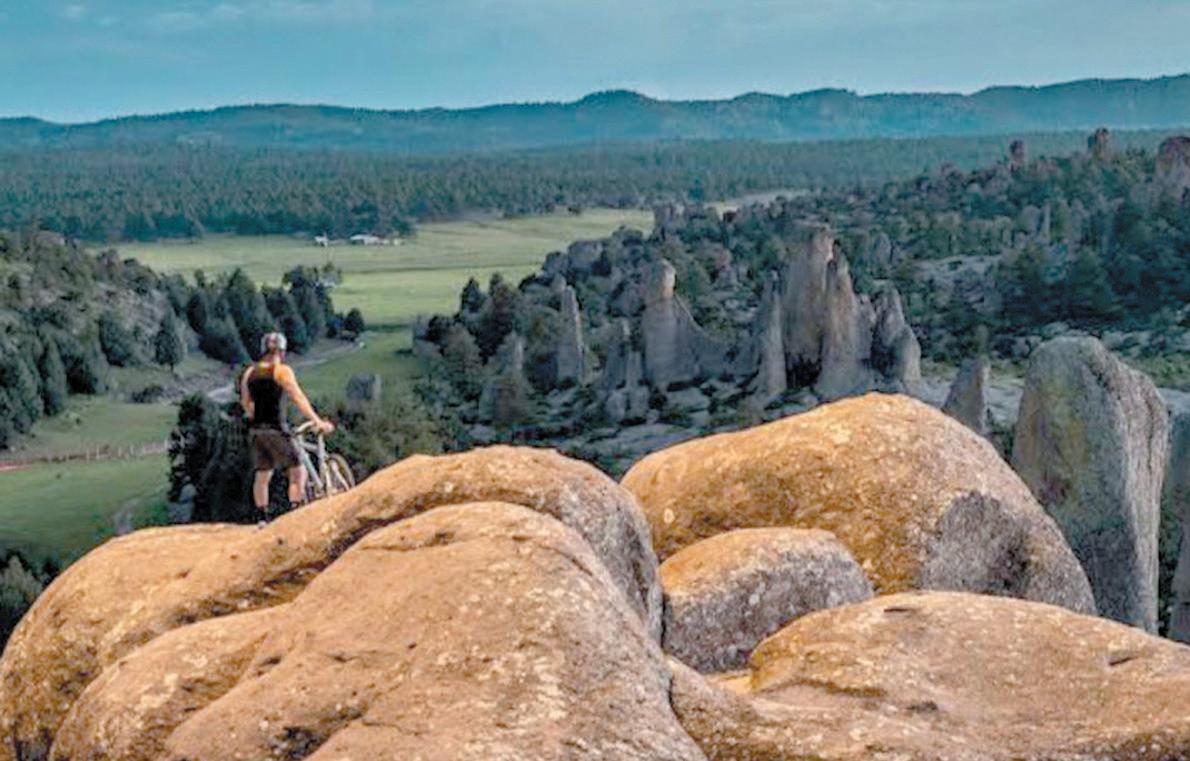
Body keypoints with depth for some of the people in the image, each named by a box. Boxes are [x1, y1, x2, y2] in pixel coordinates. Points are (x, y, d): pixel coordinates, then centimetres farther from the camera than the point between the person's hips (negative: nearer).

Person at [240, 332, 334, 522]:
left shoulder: (249, 373, 11)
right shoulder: (282, 371, -7)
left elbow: (245, 403, 19)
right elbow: (299, 399, -15)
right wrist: (318, 422, -18)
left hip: (256, 430, 6)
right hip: (277, 430, -6)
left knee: (262, 476, 13)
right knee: (297, 472, 1)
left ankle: (263, 518, 15)